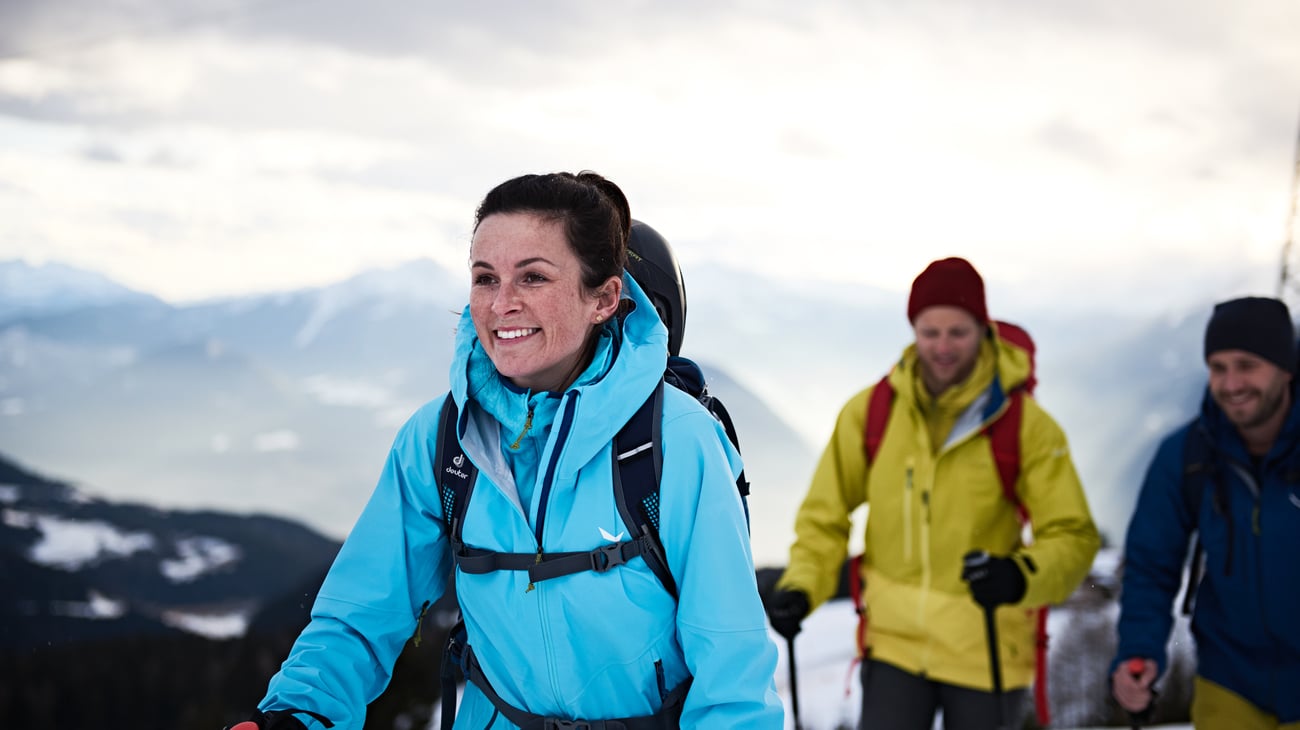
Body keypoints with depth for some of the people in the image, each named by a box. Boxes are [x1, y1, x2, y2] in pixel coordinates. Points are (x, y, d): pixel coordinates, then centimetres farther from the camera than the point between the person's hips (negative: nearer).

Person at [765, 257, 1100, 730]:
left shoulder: (1025, 424, -10)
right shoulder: (869, 413, -4)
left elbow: (1073, 536, -10)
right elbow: (825, 517, 5)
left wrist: (1021, 576, -31)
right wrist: (800, 588, -12)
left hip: (986, 652, -1)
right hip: (895, 643, 1)